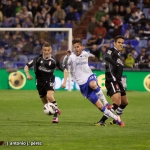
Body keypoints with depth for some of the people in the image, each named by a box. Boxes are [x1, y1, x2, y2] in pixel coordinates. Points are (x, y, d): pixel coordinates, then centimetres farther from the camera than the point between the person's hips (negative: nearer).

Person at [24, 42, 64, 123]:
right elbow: (27, 66, -5)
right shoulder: (38, 59, -9)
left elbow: (64, 70, -4)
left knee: (50, 96, -30)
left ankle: (55, 115, -19)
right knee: (45, 103, 9)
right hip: (40, 82, 3)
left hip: (49, 81, -3)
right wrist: (28, 74, -24)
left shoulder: (54, 60, -11)